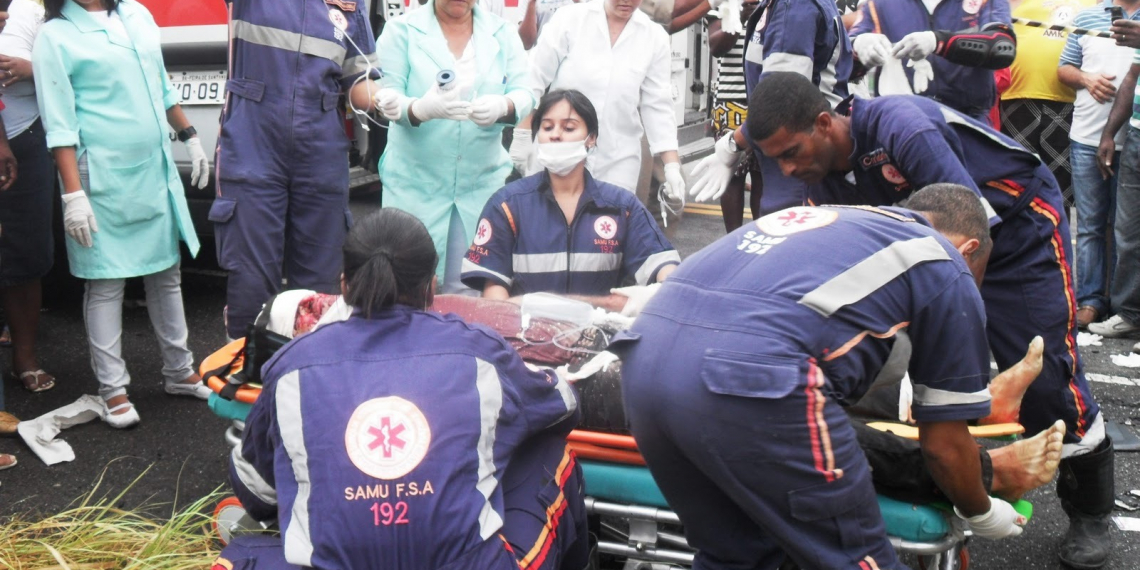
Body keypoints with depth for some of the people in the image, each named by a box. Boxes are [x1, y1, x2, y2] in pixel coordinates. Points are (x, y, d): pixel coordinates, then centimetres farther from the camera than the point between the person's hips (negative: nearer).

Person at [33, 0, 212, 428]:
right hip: (102, 179, -6)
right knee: (106, 284, 1)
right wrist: (73, 194, -17)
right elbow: (59, 124, -12)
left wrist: (189, 138, 20)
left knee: (166, 273, 13)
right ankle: (113, 389, 9)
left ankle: (178, 372, 26)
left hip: (157, 169, 6)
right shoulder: (55, 36, -7)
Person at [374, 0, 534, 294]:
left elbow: (524, 95, -2)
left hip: (482, 180, 2)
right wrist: (423, 108, -33)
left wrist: (502, 107, -26)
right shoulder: (402, 30, -1)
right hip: (415, 181, -2)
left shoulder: (503, 32, 6)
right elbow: (389, 98, -10)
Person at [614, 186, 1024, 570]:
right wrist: (981, 514, 38)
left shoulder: (830, 218, 33)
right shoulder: (948, 271, 16)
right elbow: (944, 445, 19)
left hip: (644, 354, 8)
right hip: (751, 377, -7)